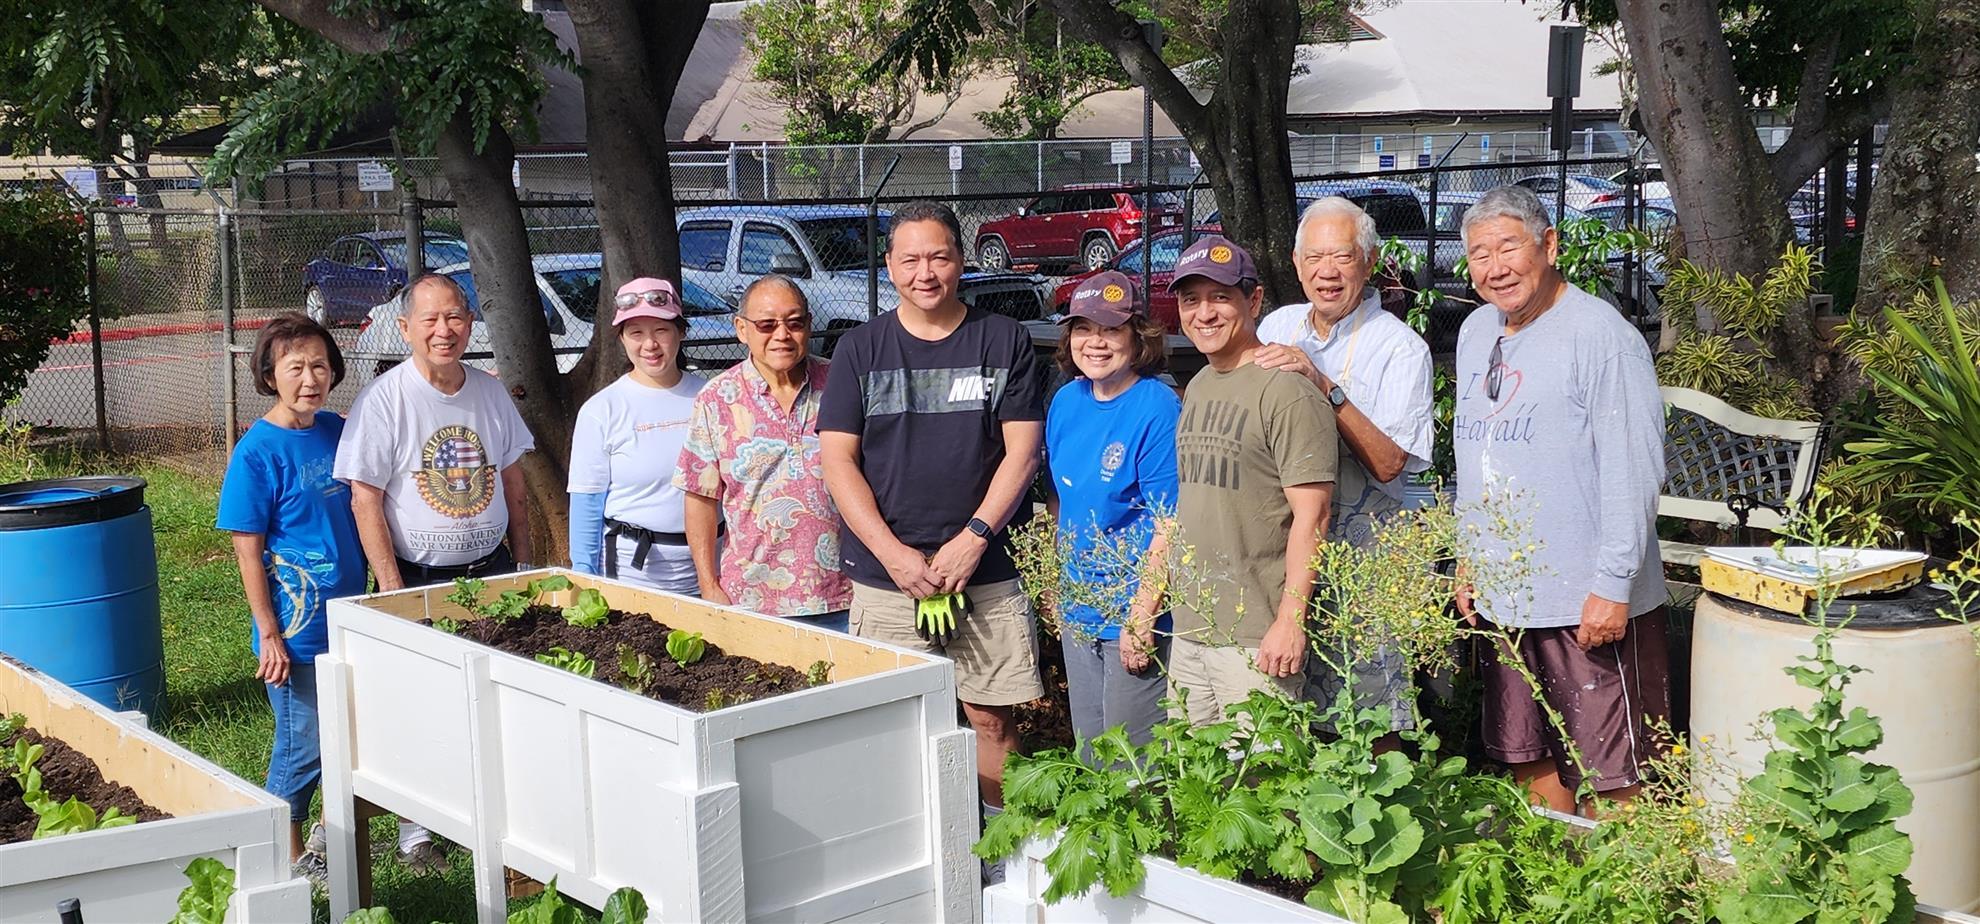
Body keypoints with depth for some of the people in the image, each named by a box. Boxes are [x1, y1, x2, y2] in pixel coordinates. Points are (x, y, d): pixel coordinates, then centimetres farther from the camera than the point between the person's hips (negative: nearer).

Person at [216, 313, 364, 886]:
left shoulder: (337, 431, 2)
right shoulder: (257, 451, -15)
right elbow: (248, 550, -13)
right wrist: (269, 634, -14)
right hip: (297, 626, -6)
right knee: (303, 744, 5)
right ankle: (290, 855, 21)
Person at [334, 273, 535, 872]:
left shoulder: (491, 393, 5)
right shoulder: (385, 399, -10)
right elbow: (365, 500, -12)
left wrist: (523, 564, 13)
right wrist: (392, 591, -15)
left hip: (491, 572, 4)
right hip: (418, 579, -4)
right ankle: (415, 830, 17)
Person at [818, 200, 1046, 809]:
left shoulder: (1003, 341, 5)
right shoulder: (860, 349, 7)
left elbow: (1022, 451, 1)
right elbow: (838, 460, 2)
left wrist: (973, 538, -10)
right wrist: (893, 553, -9)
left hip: (986, 572, -1)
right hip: (884, 576, 1)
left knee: (992, 718, 2)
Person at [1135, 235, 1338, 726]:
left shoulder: (1287, 391, -11)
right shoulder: (1197, 388, 15)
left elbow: (1310, 517, -14)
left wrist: (1290, 620, -19)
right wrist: (1143, 606, 18)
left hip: (1257, 642, -8)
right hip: (1187, 632, 8)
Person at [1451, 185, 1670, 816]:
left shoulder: (1599, 333, -12)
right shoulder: (1476, 332, 13)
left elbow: (1633, 472, -15)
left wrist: (1612, 585, -18)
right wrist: (1468, 563, 18)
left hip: (1591, 604, -7)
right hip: (1501, 599, 8)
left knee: (1610, 776, -3)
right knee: (1530, 762, 14)